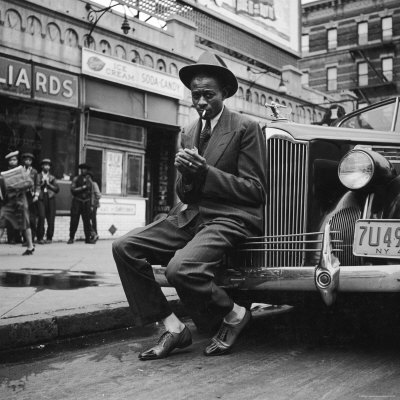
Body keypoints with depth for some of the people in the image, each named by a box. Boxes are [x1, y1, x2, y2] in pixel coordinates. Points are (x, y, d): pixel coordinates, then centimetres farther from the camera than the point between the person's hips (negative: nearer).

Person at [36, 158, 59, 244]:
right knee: (41, 216, -16)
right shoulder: (38, 176, 13)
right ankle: (40, 238, -8)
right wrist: (42, 184, -6)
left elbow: (57, 189, 10)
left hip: (50, 198, 2)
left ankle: (49, 238, 6)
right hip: (41, 198, -2)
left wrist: (49, 184, -1)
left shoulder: (52, 177, 20)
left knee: (51, 219, -3)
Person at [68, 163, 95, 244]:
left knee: (87, 221, 1)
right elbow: (73, 190, -8)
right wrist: (83, 187, -12)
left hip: (86, 202, 3)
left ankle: (88, 238, 7)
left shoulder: (89, 180, 13)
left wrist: (91, 204, 12)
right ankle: (71, 238, 5)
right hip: (77, 201, -3)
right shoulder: (76, 179, 3)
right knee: (74, 221, -3)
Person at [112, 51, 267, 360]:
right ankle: (172, 328, -3)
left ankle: (234, 316, -2)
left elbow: (256, 190, -7)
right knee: (125, 247, -11)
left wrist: (205, 171, -16)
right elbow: (185, 194, 16)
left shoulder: (246, 127, -3)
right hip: (191, 216, 7)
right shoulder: (189, 133, 16)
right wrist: (186, 174, -9)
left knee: (180, 268, -32)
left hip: (231, 218, -7)